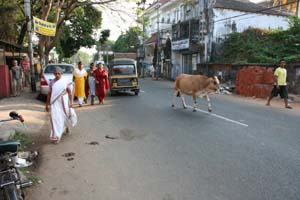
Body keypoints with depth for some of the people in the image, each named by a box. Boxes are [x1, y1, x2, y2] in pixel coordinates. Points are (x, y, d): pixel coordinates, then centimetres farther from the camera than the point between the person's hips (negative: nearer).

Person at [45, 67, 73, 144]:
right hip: (55, 103, 1)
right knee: (55, 118, -7)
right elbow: (49, 93, 9)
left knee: (64, 116, 11)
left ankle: (65, 126, 46)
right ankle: (56, 136, 0)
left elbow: (69, 92, 1)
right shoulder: (51, 82, 4)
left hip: (64, 102, -1)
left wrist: (70, 102, -4)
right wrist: (47, 104, 11)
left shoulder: (66, 81, -2)